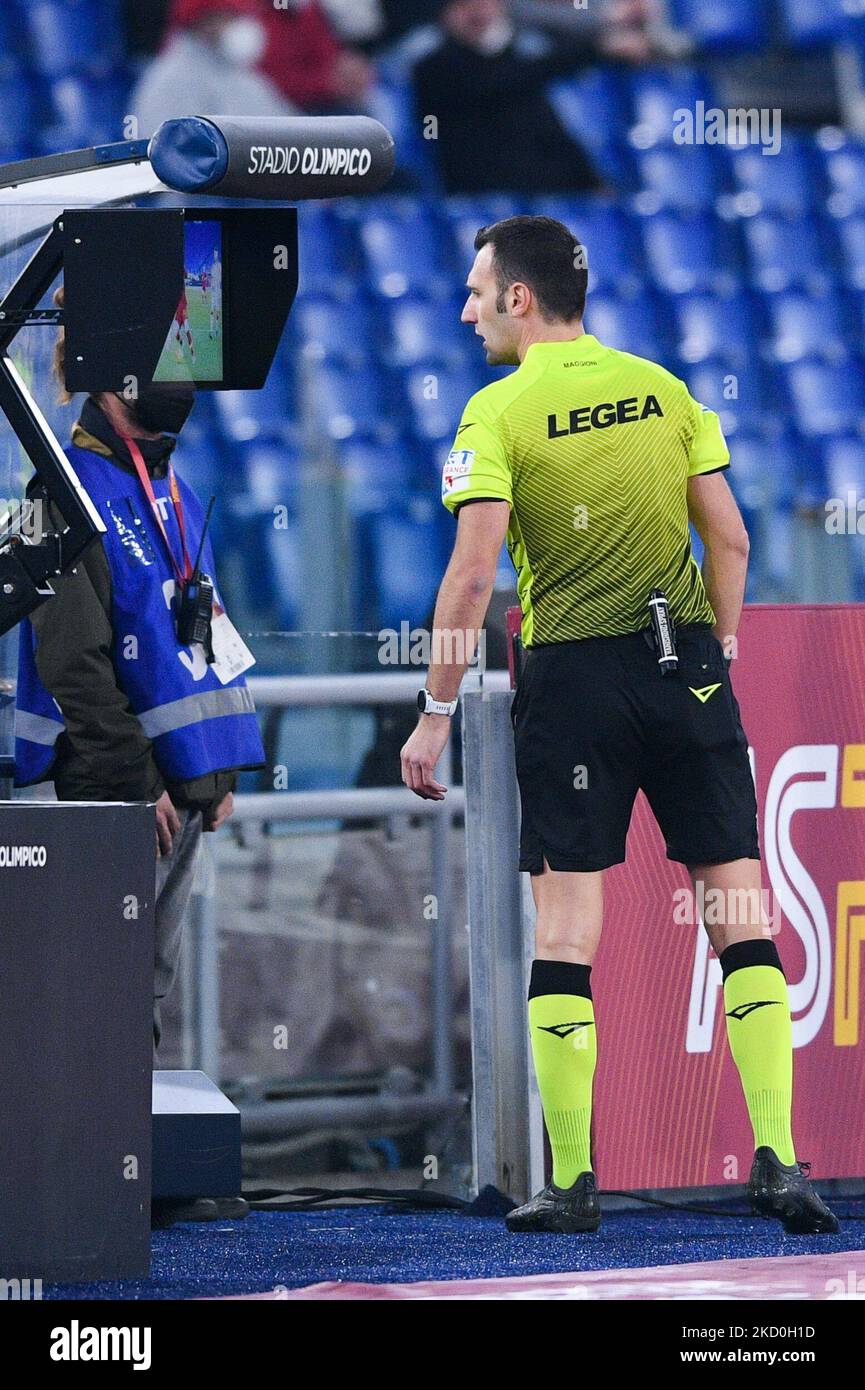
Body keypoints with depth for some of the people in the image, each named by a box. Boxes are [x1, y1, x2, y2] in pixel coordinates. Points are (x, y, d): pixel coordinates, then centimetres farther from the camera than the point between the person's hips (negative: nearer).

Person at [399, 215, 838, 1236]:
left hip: (570, 677, -3)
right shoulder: (664, 390, 8)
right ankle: (777, 1163, -4)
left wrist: (435, 714, -5)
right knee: (739, 914, 3)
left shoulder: (499, 414, -4)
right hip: (686, 669, 3)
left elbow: (472, 575, -10)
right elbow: (729, 541, 7)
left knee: (565, 930, 2)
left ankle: (570, 1181, 1)